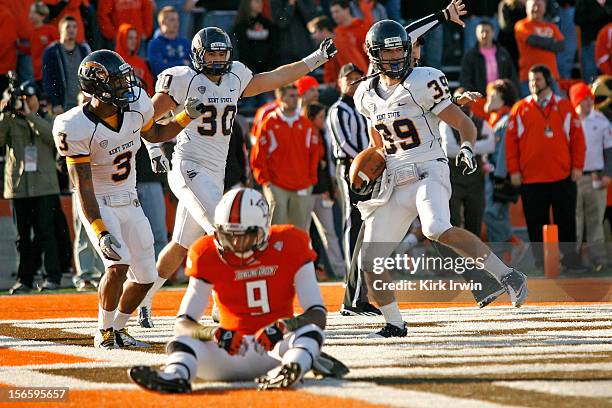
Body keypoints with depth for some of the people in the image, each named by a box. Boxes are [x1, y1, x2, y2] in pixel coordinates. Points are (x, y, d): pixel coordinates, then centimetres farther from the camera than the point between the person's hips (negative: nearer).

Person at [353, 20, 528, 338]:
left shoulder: (421, 83, -7)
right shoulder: (368, 94, 11)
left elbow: (464, 124, -7)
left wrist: (467, 149, -26)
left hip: (427, 172, -6)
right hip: (393, 183, 6)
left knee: (437, 229, -36)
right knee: (369, 261, 2)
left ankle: (508, 277, -28)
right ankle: (394, 324, 20)